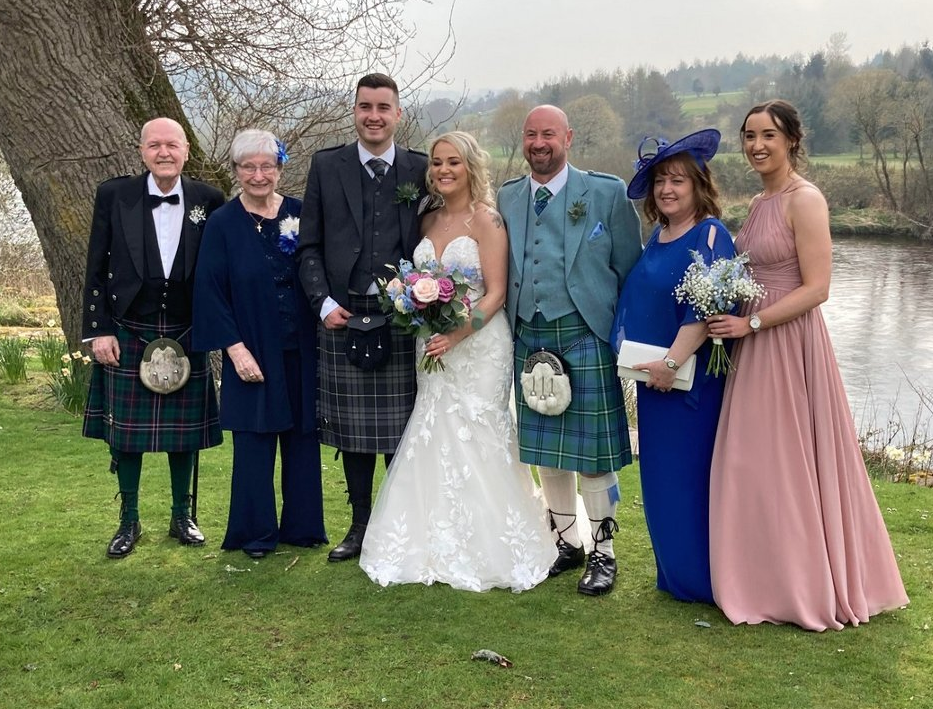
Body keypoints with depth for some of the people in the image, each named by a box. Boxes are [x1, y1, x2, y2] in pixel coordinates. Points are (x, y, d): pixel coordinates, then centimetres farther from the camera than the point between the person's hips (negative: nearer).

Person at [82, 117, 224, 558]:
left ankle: (181, 516, 25)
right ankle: (129, 522, 21)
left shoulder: (208, 200, -1)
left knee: (184, 430, 8)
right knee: (125, 431, 5)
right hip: (128, 334, 0)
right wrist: (98, 330, -5)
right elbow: (96, 270, 0)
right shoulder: (114, 195, -2)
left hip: (186, 336, 1)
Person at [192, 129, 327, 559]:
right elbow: (210, 291, -7)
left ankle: (302, 527, 24)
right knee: (255, 442, 5)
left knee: (302, 439, 10)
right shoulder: (222, 224, -4)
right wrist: (235, 347, -13)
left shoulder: (301, 214, 3)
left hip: (302, 351, 3)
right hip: (252, 353, -2)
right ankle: (257, 534, 19)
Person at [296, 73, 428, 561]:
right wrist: (323, 302, -6)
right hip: (342, 318, 1)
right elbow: (309, 246, 6)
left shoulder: (420, 170, 5)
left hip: (402, 320, -1)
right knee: (351, 431, 9)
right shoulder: (326, 166, 6)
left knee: (403, 432, 4)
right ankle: (360, 526, 23)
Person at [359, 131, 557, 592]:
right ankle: (441, 546, 17)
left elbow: (495, 294, -13)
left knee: (475, 440, -3)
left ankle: (485, 550, 10)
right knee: (435, 441, 6)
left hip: (477, 344, -6)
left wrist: (458, 334, -23)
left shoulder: (486, 219, -7)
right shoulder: (429, 221, 12)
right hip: (434, 347, 6)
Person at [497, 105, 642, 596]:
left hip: (584, 336, -4)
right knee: (545, 449, 13)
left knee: (593, 450, 1)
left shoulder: (607, 193, -1)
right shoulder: (505, 199, 10)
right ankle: (566, 541, 29)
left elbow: (631, 272, 0)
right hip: (528, 339, 4)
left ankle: (603, 551, 16)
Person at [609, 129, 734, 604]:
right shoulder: (657, 237, 12)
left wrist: (672, 362, -23)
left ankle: (703, 580, 13)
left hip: (692, 378, -8)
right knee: (660, 477, 14)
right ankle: (675, 572, 27)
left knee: (691, 475, -1)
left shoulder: (710, 234, -12)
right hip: (653, 376, 8)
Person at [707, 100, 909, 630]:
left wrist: (751, 323, -18)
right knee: (754, 464, 12)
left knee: (791, 462, 0)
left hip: (790, 344, -9)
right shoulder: (761, 203, 14)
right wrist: (734, 322, 6)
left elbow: (816, 288, -18)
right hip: (754, 346, 9)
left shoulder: (805, 200, -12)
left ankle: (809, 587, 15)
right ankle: (769, 579, 25)